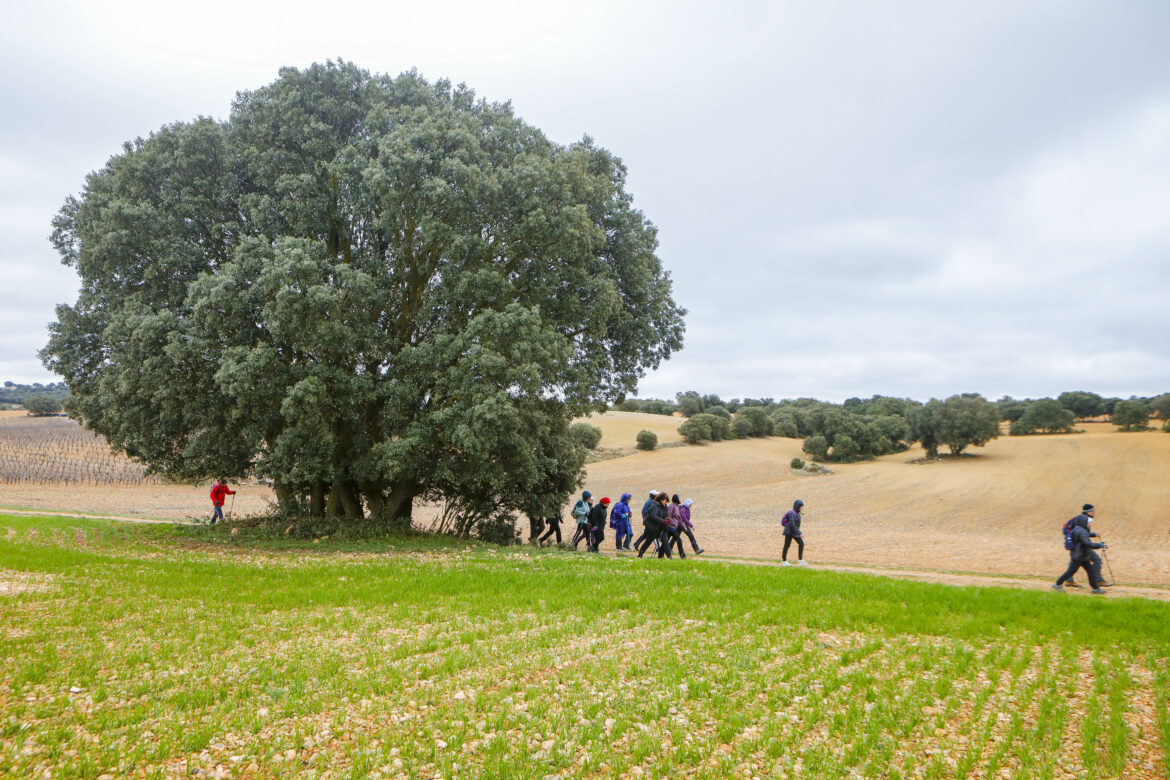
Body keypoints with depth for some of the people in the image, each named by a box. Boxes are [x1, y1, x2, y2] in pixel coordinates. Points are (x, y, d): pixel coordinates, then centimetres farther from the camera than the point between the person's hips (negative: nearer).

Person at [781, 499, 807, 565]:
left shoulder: (797, 513, 7)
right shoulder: (791, 513, -21)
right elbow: (792, 524, -29)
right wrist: (799, 533, -31)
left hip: (794, 532, 9)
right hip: (789, 532, -9)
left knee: (801, 543, 1)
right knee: (787, 545, 1)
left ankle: (800, 560, 5)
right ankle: (783, 561, 13)